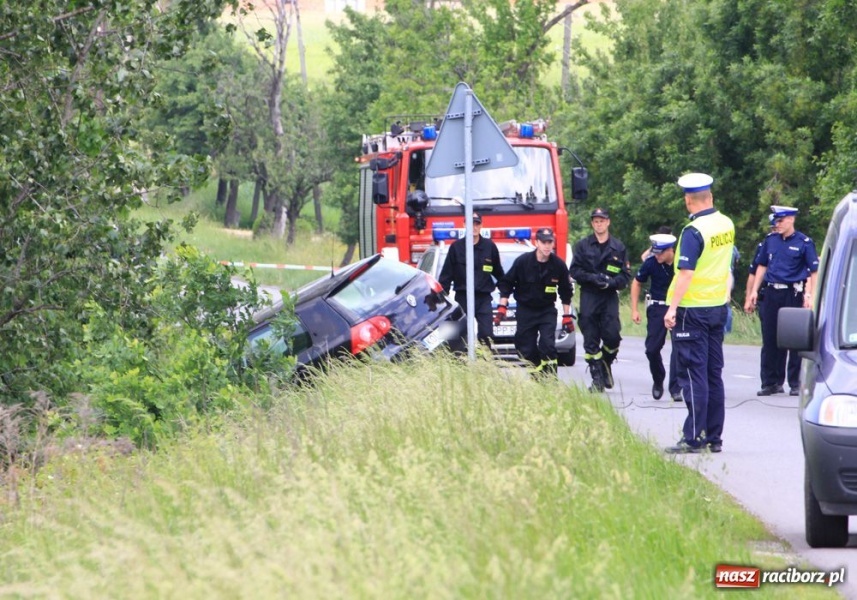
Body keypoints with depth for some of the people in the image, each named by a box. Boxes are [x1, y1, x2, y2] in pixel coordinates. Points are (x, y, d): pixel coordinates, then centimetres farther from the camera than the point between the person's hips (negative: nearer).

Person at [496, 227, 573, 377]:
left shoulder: (558, 265, -7)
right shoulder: (523, 261, -12)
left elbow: (565, 292, 5)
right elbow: (506, 284, -3)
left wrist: (567, 316, 6)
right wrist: (502, 307, -10)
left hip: (547, 310, 0)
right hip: (525, 311, 0)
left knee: (548, 345, -16)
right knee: (526, 349, 0)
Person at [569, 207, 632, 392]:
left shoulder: (618, 247, 9)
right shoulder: (583, 245, 8)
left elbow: (626, 275, 6)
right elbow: (574, 271, 2)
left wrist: (611, 282, -13)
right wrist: (592, 278, -14)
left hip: (610, 296, 0)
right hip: (588, 296, 0)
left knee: (612, 335, -11)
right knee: (591, 339, -3)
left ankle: (606, 363, 18)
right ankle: (597, 378, 2)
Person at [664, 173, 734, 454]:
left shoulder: (693, 232, -18)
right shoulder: (727, 225, 5)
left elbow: (686, 273, -24)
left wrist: (672, 308, -24)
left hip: (693, 309, -7)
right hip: (718, 305, 7)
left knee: (693, 374, -5)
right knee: (713, 373, 11)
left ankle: (694, 438, -6)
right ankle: (714, 437, 14)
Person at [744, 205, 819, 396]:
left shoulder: (804, 243, -4)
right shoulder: (770, 241, 9)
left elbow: (815, 271, -5)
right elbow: (762, 266, 18)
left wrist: (810, 295, -14)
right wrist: (754, 291, 13)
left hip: (793, 294, -4)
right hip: (771, 293, 4)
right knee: (770, 340, 6)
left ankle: (795, 383, 7)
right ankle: (770, 382, 14)